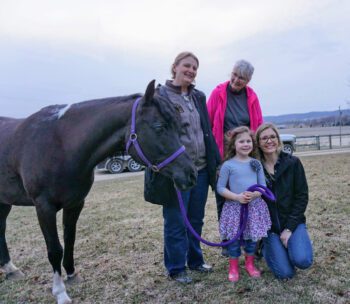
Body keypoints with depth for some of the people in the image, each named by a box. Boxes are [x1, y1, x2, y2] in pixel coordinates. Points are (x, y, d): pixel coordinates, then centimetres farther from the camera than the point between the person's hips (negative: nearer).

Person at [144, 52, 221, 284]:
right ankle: (176, 268, 23)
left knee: (196, 220, 18)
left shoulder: (199, 97, 12)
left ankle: (195, 260, 36)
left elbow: (208, 131, 14)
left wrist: (216, 162, 9)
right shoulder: (160, 95, -7)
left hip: (201, 168, 6)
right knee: (176, 222, 6)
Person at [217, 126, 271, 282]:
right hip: (234, 207, -3)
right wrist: (237, 197, -17)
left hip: (254, 206, 3)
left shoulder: (256, 163, 3)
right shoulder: (228, 165, -7)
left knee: (252, 237, 13)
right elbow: (220, 188, -6)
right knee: (234, 238, 4)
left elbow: (263, 185, 4)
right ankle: (233, 267, 22)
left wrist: (255, 194, -17)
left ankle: (250, 263, 33)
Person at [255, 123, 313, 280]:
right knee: (285, 273, -14)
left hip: (293, 222, 1)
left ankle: (291, 243, 11)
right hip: (269, 227, 0)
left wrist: (289, 228, -10)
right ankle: (267, 247, 17)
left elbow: (302, 196, -5)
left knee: (302, 260, -24)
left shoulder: (292, 162, -4)